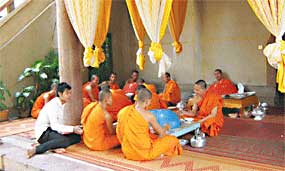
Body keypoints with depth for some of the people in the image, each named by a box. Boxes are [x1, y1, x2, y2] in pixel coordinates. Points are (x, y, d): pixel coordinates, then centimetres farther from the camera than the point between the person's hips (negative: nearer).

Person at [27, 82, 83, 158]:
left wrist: (74, 129, -5)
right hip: (43, 132, -8)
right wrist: (72, 129, -31)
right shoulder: (52, 105, -18)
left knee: (77, 137, -8)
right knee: (65, 140, -33)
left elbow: (59, 124, 8)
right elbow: (54, 126, -27)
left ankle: (54, 146, -21)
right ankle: (36, 149, -30)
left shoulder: (62, 105, 9)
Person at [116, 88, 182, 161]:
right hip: (143, 152, -6)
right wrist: (166, 127, 23)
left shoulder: (123, 112, -4)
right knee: (173, 140, 5)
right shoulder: (149, 116, -18)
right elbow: (161, 132, -2)